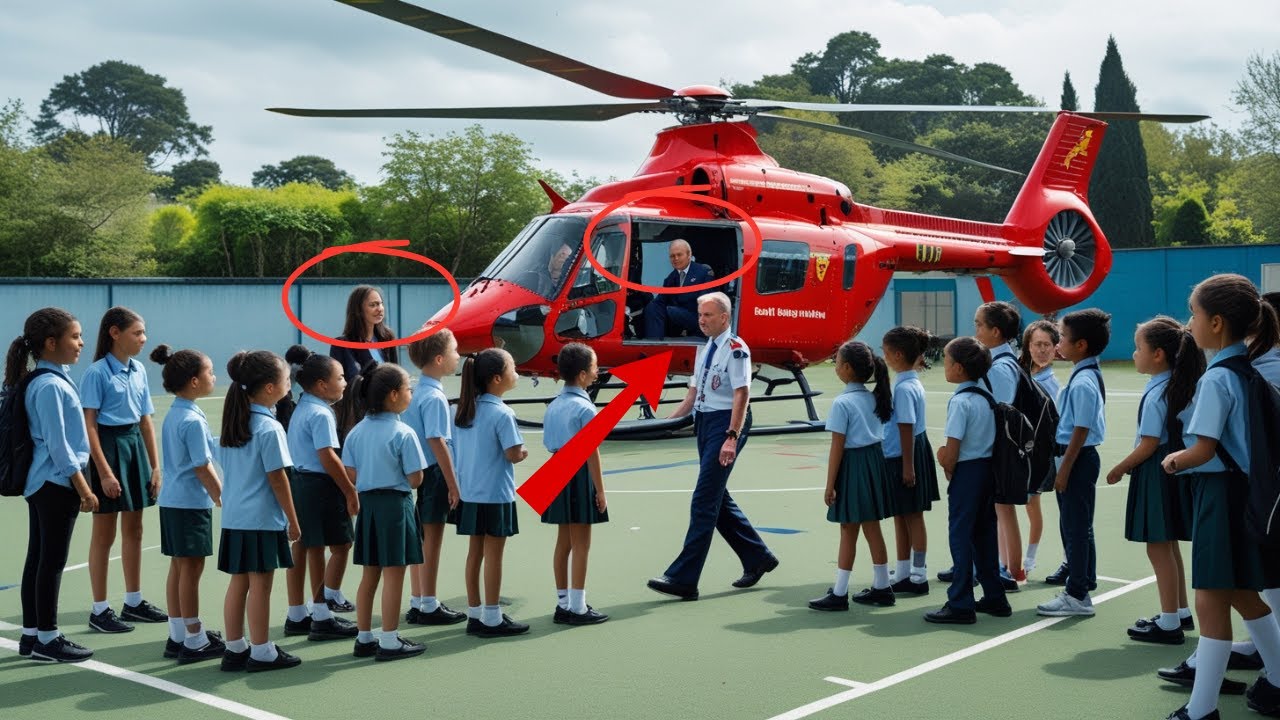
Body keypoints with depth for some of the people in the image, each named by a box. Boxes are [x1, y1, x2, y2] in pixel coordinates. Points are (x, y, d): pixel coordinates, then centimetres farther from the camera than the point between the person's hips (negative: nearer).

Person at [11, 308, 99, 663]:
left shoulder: (51, 381, 11)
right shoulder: (50, 386, -18)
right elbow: (58, 445, -19)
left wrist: (80, 484, 20)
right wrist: (83, 488, -16)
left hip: (41, 484, 10)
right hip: (57, 485, -10)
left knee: (38, 559, 14)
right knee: (52, 562, -1)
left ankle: (31, 635, 22)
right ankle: (47, 639, 8)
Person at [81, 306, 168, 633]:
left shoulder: (139, 370, 7)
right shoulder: (97, 372, -12)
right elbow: (89, 425, -14)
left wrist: (155, 465, 8)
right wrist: (104, 471, -18)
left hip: (135, 444, 7)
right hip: (109, 446, -7)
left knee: (134, 530, 13)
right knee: (104, 534, 2)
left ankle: (133, 602, 25)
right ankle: (100, 609, 11)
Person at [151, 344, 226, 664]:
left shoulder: (172, 415, 10)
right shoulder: (193, 420, -18)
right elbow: (203, 469, -17)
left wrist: (216, 495, 20)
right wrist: (224, 500, -8)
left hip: (172, 501, 9)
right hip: (191, 503, -9)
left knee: (179, 567, 14)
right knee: (191, 569, -2)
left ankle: (178, 636, 22)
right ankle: (195, 642, 6)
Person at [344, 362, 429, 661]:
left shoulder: (356, 432, 4)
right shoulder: (404, 433, -14)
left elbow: (351, 475, 1)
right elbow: (415, 479, -13)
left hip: (367, 503, 7)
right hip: (395, 504, -6)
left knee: (370, 575, 15)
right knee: (393, 575, 1)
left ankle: (364, 638, 23)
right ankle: (390, 642, 7)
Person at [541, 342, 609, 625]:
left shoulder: (553, 407, 8)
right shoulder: (585, 409, -15)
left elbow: (551, 445, 11)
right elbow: (592, 453, -15)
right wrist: (600, 490, -11)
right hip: (579, 477, -8)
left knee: (563, 542, 14)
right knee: (580, 545, 0)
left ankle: (563, 604, 21)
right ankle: (577, 607, 5)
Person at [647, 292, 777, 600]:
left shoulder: (735, 348, -11)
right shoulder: (705, 349, 15)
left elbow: (742, 394, -18)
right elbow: (694, 393, 19)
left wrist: (732, 437, -25)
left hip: (725, 423, -9)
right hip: (704, 423, 10)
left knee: (705, 501, -10)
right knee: (717, 498, 14)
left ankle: (683, 578, -9)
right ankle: (757, 557, 29)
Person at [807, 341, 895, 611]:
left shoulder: (842, 403, -16)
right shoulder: (875, 398, 6)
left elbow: (837, 448, -16)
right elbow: (878, 433, 9)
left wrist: (830, 485, -11)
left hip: (853, 466, -7)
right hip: (875, 460, 7)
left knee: (849, 532, -1)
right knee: (872, 529, 14)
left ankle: (839, 594, 7)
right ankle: (881, 587, 21)